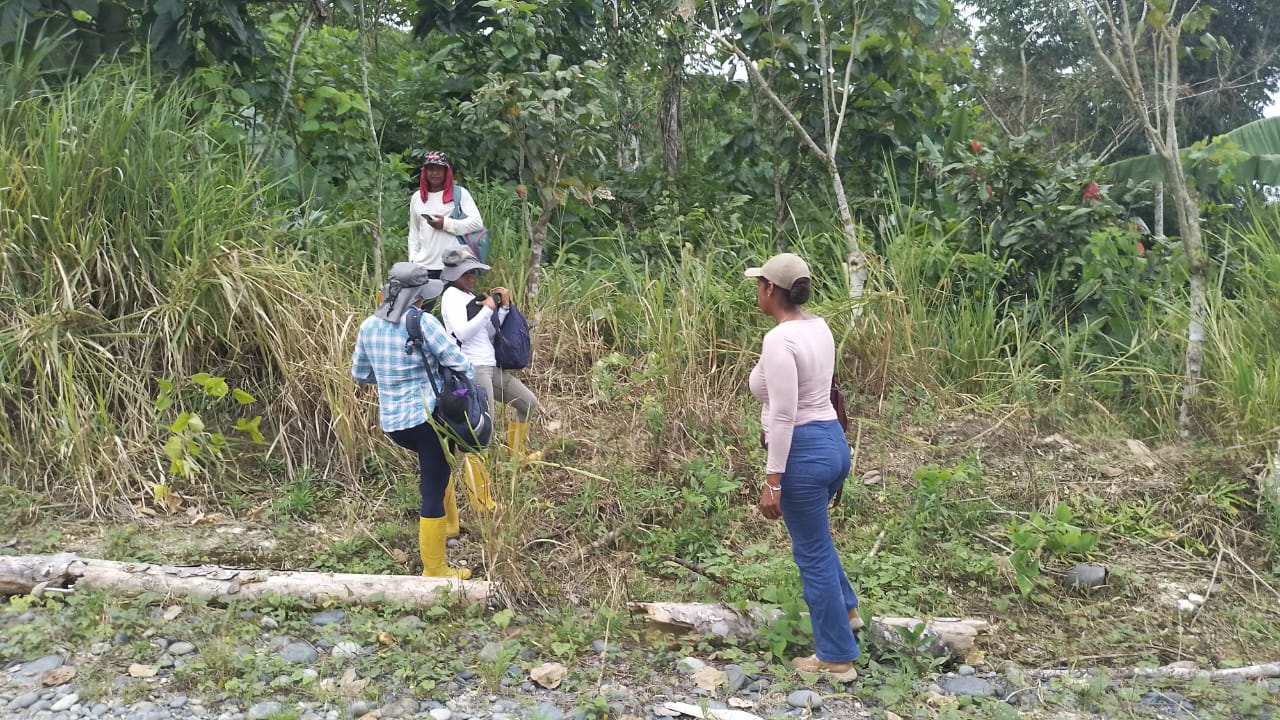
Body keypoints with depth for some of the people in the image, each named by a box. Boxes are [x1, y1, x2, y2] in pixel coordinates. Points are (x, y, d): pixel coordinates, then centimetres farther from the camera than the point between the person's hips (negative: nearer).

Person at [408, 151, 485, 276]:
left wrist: (446, 224, -10)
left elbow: (477, 222, -6)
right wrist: (413, 258, 10)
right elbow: (413, 232, 21)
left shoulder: (459, 193, 3)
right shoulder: (417, 197, 17)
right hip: (423, 266, 4)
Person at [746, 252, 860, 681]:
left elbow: (784, 416, -24)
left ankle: (836, 658, 17)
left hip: (804, 452, -9)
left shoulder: (779, 340, -21)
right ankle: (845, 609, 46)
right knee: (814, 537, 32)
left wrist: (772, 481, -21)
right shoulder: (819, 328, 6)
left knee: (812, 553, 5)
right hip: (833, 441, 10)